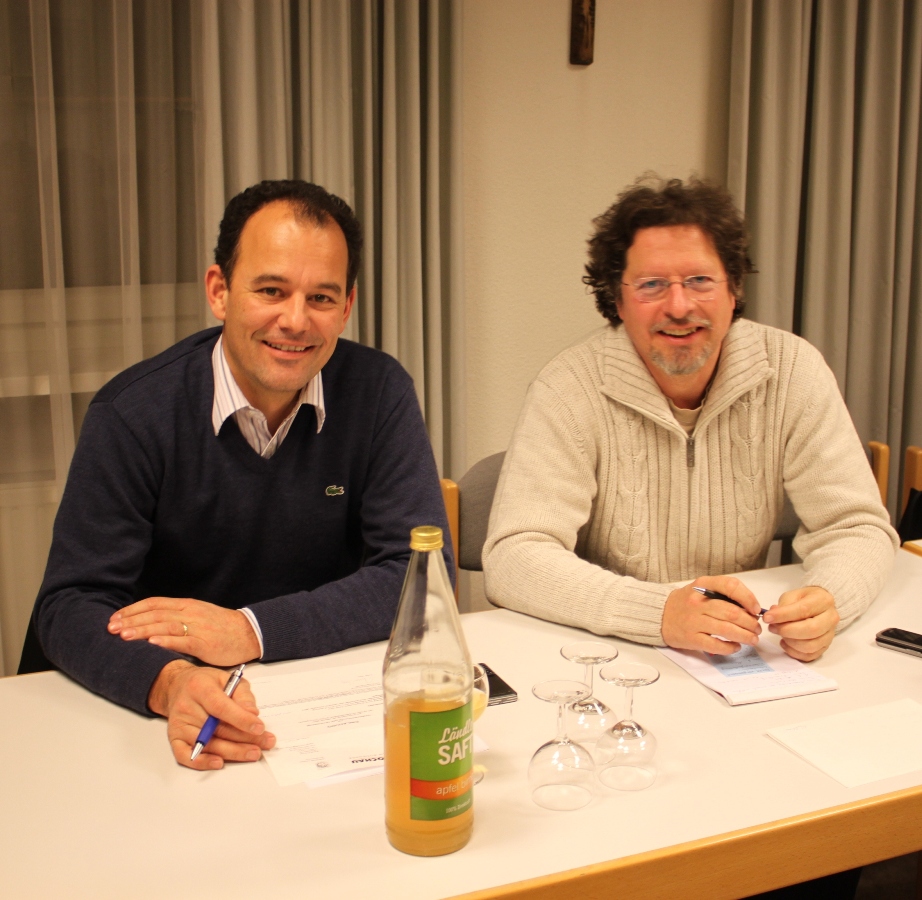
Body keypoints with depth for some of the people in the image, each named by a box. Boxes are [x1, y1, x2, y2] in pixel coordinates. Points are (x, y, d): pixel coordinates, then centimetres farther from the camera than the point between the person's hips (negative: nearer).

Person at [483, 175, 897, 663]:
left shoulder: (792, 371, -5)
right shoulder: (569, 391, -14)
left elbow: (857, 527, -4)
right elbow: (512, 559, -23)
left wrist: (826, 600, -27)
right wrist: (661, 612, -36)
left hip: (745, 668, 3)